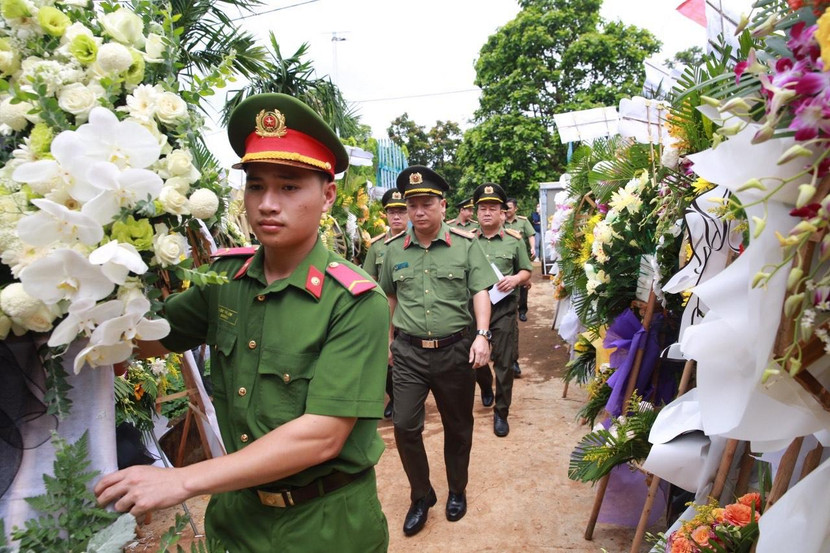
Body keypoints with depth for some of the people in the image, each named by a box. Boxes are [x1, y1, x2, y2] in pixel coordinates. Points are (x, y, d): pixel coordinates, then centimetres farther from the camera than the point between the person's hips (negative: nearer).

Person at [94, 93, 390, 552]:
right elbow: (145, 341, 2)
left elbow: (323, 436, -25)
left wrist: (183, 481, -22)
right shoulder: (225, 278, -6)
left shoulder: (355, 302, -23)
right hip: (236, 510, 4)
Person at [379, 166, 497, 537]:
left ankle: (457, 490, 38)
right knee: (404, 426, 0)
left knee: (457, 426, 14)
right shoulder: (393, 249, 2)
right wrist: (389, 339, 16)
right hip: (408, 352, 1)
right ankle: (421, 496, 24)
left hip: (454, 350, -1)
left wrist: (482, 334, -19)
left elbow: (481, 293, -6)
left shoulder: (465, 245, -4)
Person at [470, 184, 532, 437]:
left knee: (504, 362, 0)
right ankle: (486, 387, 46)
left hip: (503, 308, -2)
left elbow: (526, 271, 6)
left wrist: (515, 279, -15)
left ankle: (501, 413, 14)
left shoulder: (514, 240, 1)